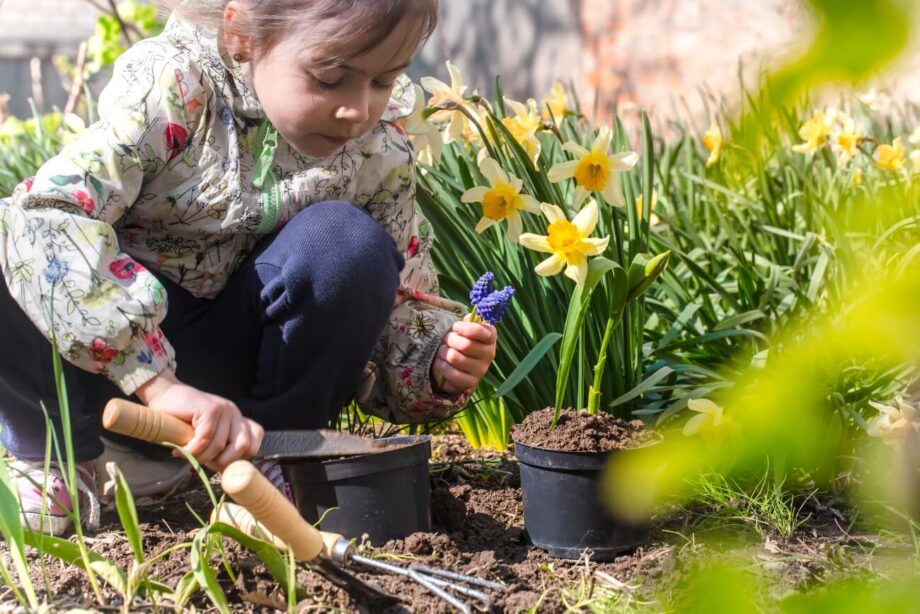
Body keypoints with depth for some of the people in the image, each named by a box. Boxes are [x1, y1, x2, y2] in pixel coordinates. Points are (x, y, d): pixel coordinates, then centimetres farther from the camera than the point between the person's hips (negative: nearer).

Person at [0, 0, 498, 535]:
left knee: (347, 243, -24)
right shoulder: (172, 84, -21)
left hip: (226, 367, 2)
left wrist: (438, 363, -26)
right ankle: (57, 457, -6)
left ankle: (270, 456, -5)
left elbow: (401, 310, 0)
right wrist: (160, 384, -44)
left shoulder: (378, 155, -9)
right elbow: (49, 216, -35)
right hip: (111, 358, -2)